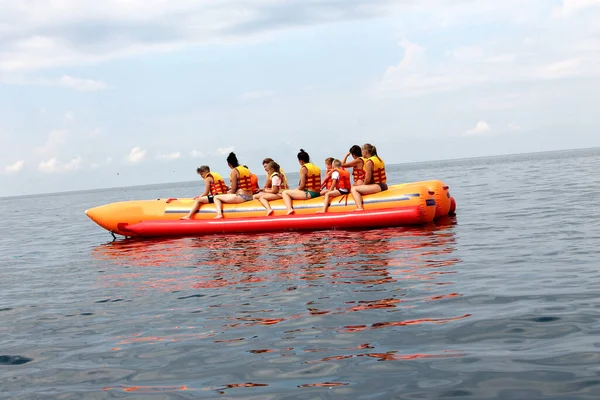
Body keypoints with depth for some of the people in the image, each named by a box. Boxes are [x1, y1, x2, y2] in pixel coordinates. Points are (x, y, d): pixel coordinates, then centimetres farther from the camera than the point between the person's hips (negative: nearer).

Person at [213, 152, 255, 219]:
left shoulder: (234, 171, -10)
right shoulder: (246, 169, 14)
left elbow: (234, 189, -10)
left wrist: (228, 193, 9)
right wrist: (231, 190, 30)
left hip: (241, 197, -9)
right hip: (250, 197, 9)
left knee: (216, 197, -1)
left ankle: (219, 214, -21)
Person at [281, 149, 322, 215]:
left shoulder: (303, 168, -10)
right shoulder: (316, 167, 13)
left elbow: (302, 185, -14)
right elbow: (318, 184, 14)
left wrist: (298, 189, 7)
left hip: (309, 194, -8)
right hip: (318, 193, 8)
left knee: (285, 193, -2)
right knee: (295, 190, 32)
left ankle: (289, 209, -23)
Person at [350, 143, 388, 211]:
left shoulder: (369, 162, -14)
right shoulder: (379, 159, 15)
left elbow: (367, 179, -17)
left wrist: (363, 186, 4)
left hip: (378, 186, -10)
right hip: (383, 185, 10)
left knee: (353, 189, -16)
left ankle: (360, 208, -33)